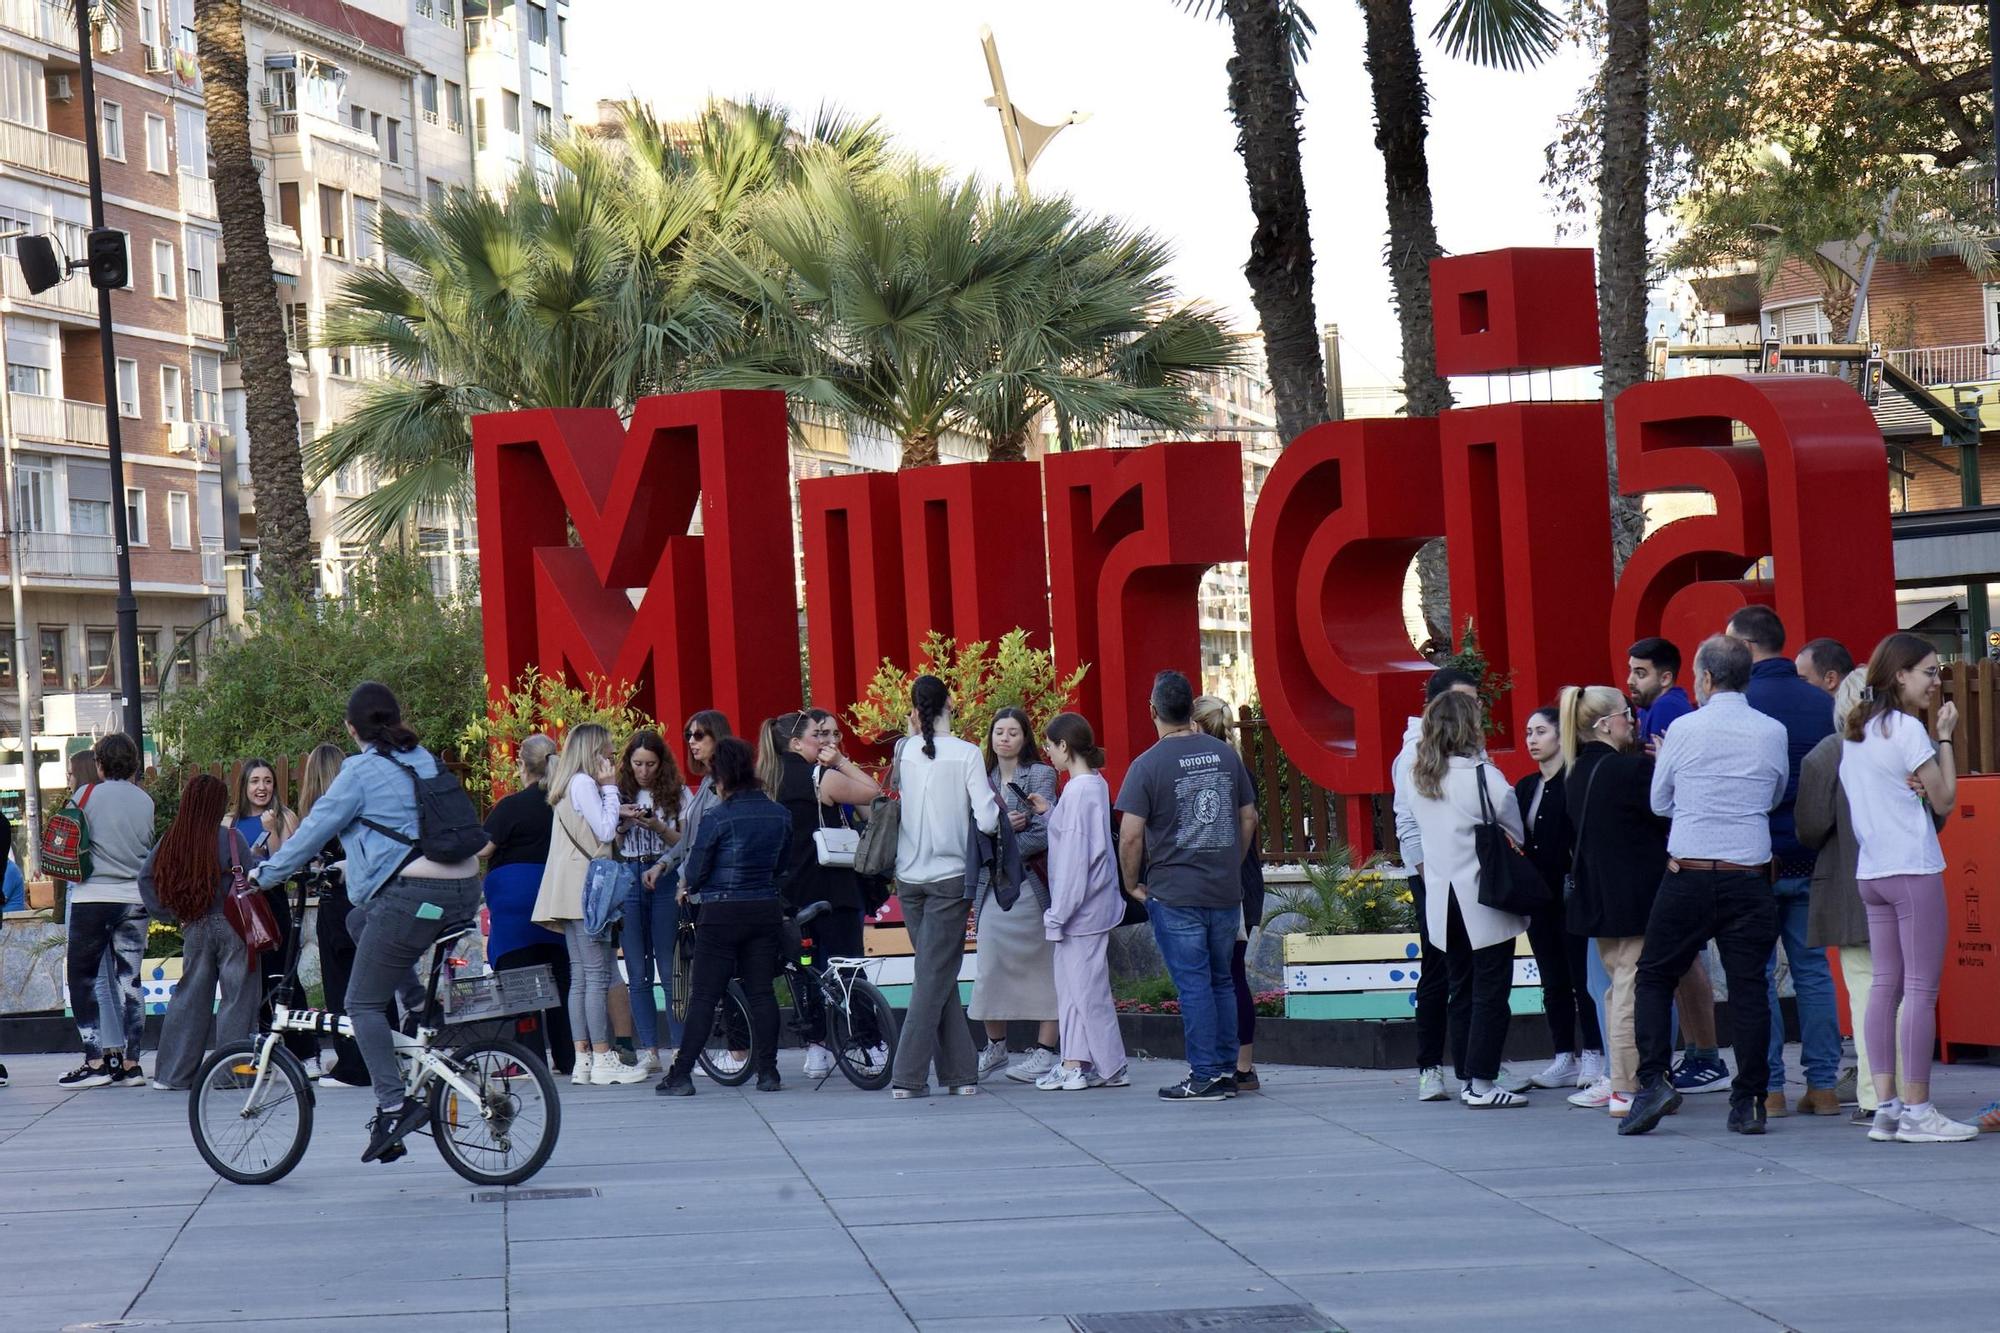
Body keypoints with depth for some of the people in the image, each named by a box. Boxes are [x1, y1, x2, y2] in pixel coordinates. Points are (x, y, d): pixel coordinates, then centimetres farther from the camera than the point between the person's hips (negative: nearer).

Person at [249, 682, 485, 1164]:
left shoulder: (362, 771, -3)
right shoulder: (424, 761, 18)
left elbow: (314, 829, 0)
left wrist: (264, 874, 14)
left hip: (415, 895, -8)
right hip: (465, 891, 8)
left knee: (364, 1004, 0)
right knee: (359, 921, 30)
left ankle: (393, 1106, -11)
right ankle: (422, 1005, 19)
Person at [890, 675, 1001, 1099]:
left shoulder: (904, 751, -1)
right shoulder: (966, 754, -10)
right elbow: (987, 821, -14)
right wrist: (1000, 814, 9)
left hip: (909, 877, 4)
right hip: (950, 875, -4)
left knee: (937, 974, 13)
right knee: (935, 976, -1)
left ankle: (959, 1072, 14)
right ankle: (908, 1075, -7)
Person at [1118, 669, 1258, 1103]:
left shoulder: (1147, 765, -10)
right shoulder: (1226, 755, 5)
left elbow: (1130, 837, -13)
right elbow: (1249, 818, 13)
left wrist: (1133, 884, 1)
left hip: (1174, 894, -4)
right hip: (1227, 891, 5)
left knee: (1193, 984, -1)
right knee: (1222, 980, 13)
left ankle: (1205, 1076, 0)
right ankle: (1227, 1071, 16)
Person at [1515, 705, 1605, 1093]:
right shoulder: (1525, 788, 14)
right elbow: (1518, 840, 15)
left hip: (1570, 896, -7)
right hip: (1539, 897, 7)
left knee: (1582, 978, -3)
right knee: (1553, 982, 10)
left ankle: (1594, 1057, 3)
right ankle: (1564, 1058, 14)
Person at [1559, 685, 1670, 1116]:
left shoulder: (1576, 775, 8)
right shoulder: (1633, 769, -17)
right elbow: (1666, 816, -14)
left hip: (1596, 898, 8)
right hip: (1637, 898, -8)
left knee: (1619, 989, 17)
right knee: (1633, 992, -4)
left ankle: (1617, 1079, 21)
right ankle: (1626, 1090, -4)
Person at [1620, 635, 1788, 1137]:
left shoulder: (1684, 729, -4)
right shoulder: (1773, 733, 1)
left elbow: (1659, 802, 6)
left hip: (1688, 875, -2)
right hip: (1750, 879, 2)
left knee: (1654, 977, 10)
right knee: (1748, 987, 4)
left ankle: (1653, 1080, -4)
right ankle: (1749, 1103, 3)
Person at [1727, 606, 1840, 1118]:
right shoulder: (1823, 703, 5)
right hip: (1813, 858, 4)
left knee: (1757, 972, 1)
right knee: (1813, 968, 9)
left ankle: (1768, 1088, 0)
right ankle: (1823, 1084, 8)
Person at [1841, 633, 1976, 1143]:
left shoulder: (1855, 730, 13)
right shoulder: (1906, 729, -12)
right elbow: (1945, 798, -8)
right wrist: (1945, 739, 0)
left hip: (1871, 871, 9)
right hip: (1914, 870, -8)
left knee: (1885, 985, 9)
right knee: (1922, 987, -6)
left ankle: (1885, 1106, 7)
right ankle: (1916, 1110, -6)